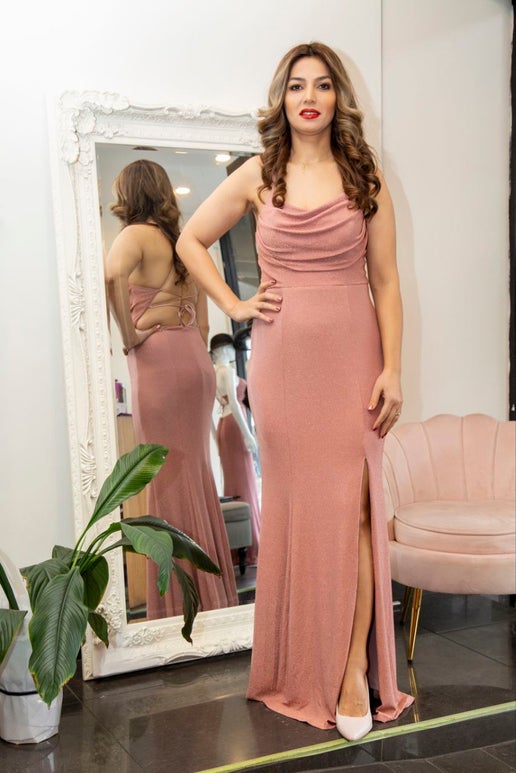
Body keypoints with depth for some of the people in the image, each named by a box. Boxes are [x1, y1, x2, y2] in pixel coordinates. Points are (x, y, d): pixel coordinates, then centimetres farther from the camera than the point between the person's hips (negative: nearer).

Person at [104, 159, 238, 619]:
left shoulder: (137, 234, -5)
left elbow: (112, 273, -28)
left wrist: (129, 334, -17)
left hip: (157, 360, -7)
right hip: (194, 359, 8)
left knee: (170, 481, -2)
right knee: (196, 473, 14)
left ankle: (182, 603, 5)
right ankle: (213, 593, 24)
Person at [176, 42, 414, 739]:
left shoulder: (366, 177, 4)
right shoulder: (258, 176, 6)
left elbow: (386, 282, 2)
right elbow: (191, 241, 16)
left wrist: (392, 370, -6)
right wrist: (234, 306, 4)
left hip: (351, 355, -1)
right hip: (283, 358, 1)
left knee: (351, 505, -5)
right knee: (293, 504, 6)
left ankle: (355, 668, 6)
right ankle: (301, 670, 20)